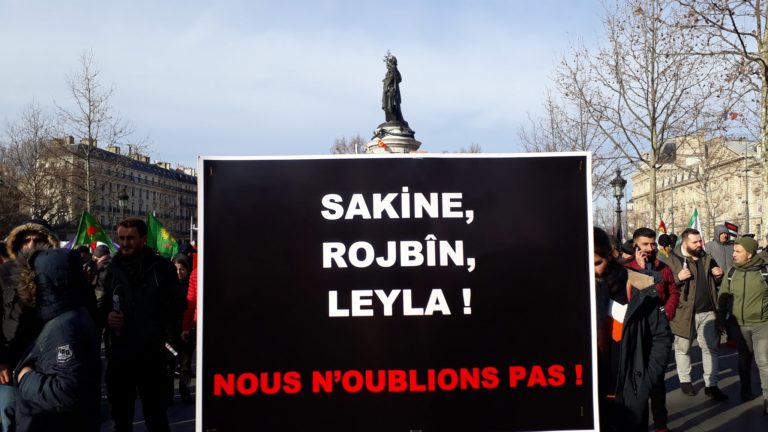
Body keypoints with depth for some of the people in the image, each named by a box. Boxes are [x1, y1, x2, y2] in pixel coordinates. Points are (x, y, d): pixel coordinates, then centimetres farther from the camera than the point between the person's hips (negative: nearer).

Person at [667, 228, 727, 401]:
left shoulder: (708, 259, 10)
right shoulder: (673, 261, -10)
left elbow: (717, 283, 22)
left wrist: (719, 276, 0)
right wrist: (678, 277, -26)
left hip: (708, 312, 4)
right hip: (684, 312, -4)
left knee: (710, 348, 8)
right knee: (683, 348, 10)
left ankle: (711, 385, 16)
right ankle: (685, 380, 26)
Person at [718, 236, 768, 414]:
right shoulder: (732, 273, 1)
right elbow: (723, 297, 9)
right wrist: (721, 319, 8)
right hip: (739, 325, 4)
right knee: (744, 359, 17)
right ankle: (746, 391, 33)